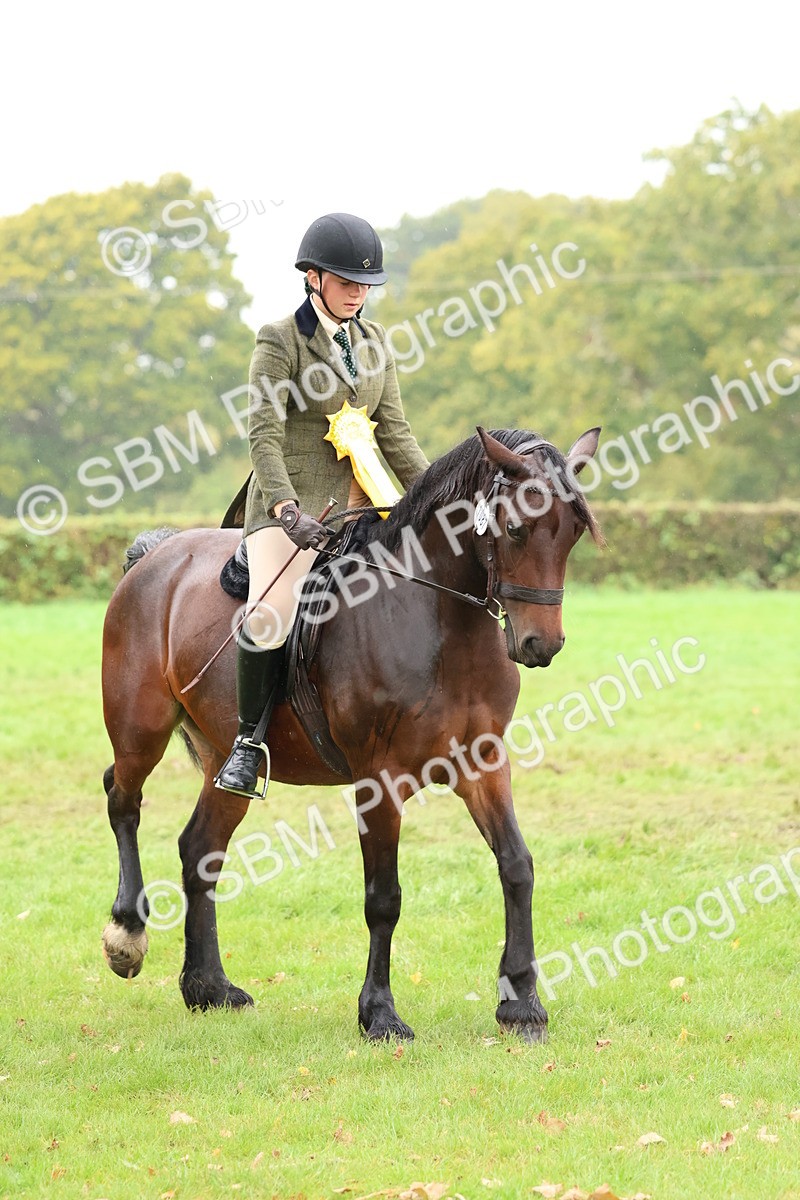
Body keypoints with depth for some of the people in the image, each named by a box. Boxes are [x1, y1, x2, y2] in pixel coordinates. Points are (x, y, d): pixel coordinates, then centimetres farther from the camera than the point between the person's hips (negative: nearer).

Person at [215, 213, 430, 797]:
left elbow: (394, 432, 11)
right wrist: (287, 509, -29)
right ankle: (249, 742, -9)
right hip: (292, 506, -6)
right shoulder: (281, 340, -6)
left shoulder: (373, 341, 12)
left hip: (361, 503, 6)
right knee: (269, 617, -26)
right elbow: (264, 435, -15)